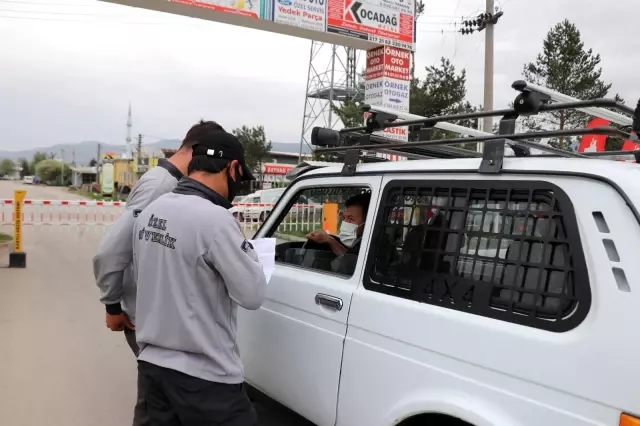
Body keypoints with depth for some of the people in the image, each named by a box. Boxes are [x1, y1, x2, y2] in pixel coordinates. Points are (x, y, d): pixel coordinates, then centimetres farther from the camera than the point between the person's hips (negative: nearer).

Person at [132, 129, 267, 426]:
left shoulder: (150, 212, 2)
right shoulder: (215, 219, -23)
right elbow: (252, 295, -17)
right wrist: (245, 250, -2)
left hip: (151, 363, 8)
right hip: (203, 376, -8)